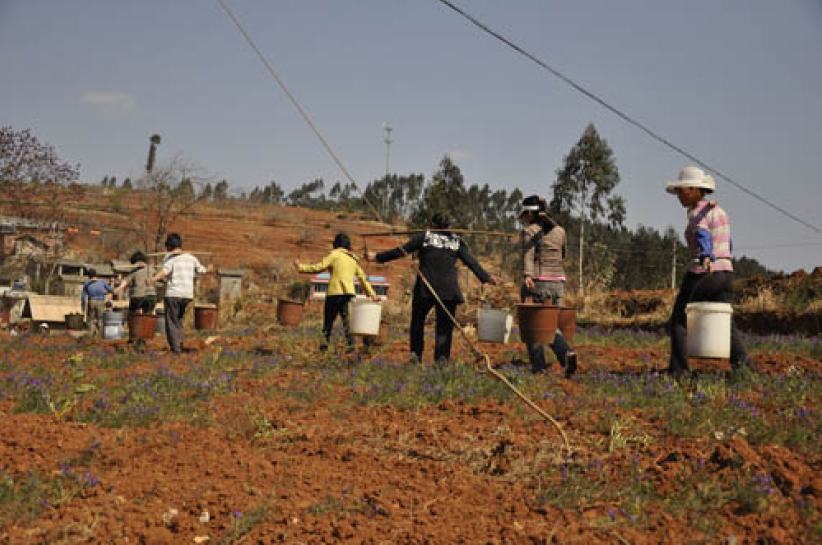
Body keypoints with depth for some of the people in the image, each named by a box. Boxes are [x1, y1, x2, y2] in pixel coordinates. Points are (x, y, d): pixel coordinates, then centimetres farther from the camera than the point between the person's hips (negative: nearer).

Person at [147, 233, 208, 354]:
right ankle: (180, 344, 12)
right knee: (179, 320, 19)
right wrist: (207, 270, 48)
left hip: (172, 294, -5)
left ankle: (175, 348, -5)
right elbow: (201, 270, 25)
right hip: (188, 294, 5)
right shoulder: (191, 258, 11)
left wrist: (153, 279, -39)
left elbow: (165, 270, -24)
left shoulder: (169, 258, -4)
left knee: (172, 322, 2)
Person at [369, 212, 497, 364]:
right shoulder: (456, 242, 8)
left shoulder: (424, 237, 2)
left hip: (424, 289, -1)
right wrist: (486, 278, 20)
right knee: (445, 325, 7)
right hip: (449, 290, 1)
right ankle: (442, 357, -1)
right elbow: (471, 262, 10)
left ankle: (416, 353, 10)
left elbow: (401, 251, 3)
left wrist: (378, 257, 12)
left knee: (417, 321, 16)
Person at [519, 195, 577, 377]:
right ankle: (566, 353, -15)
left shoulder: (528, 231, -3)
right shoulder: (560, 231, 13)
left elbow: (528, 254, -19)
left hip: (537, 282, -5)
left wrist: (527, 276, -33)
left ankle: (539, 367, 3)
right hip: (557, 282, 5)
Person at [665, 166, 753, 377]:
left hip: (701, 274, -8)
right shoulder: (719, 211, 16)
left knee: (678, 321, 5)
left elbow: (703, 235, -32)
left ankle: (678, 371, 1)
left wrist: (706, 258, -50)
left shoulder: (697, 213, -10)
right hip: (725, 273, 8)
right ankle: (743, 364, -5)